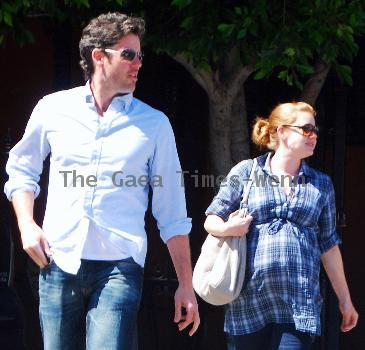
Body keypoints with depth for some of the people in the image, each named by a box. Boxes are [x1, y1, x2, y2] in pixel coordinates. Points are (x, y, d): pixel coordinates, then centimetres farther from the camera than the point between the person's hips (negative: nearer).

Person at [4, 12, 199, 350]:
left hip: (119, 268, -2)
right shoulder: (53, 109, 7)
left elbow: (173, 214, 7)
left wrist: (186, 285, 5)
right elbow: (22, 169, 21)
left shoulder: (154, 124, 5)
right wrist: (27, 226, 4)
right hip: (58, 262, 2)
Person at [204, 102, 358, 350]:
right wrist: (227, 229, -14)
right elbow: (212, 219, 9)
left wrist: (345, 299, 17)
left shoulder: (321, 184, 14)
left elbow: (328, 245, 18)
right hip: (249, 299, -1)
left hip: (299, 304, 1)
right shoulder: (245, 172, 6)